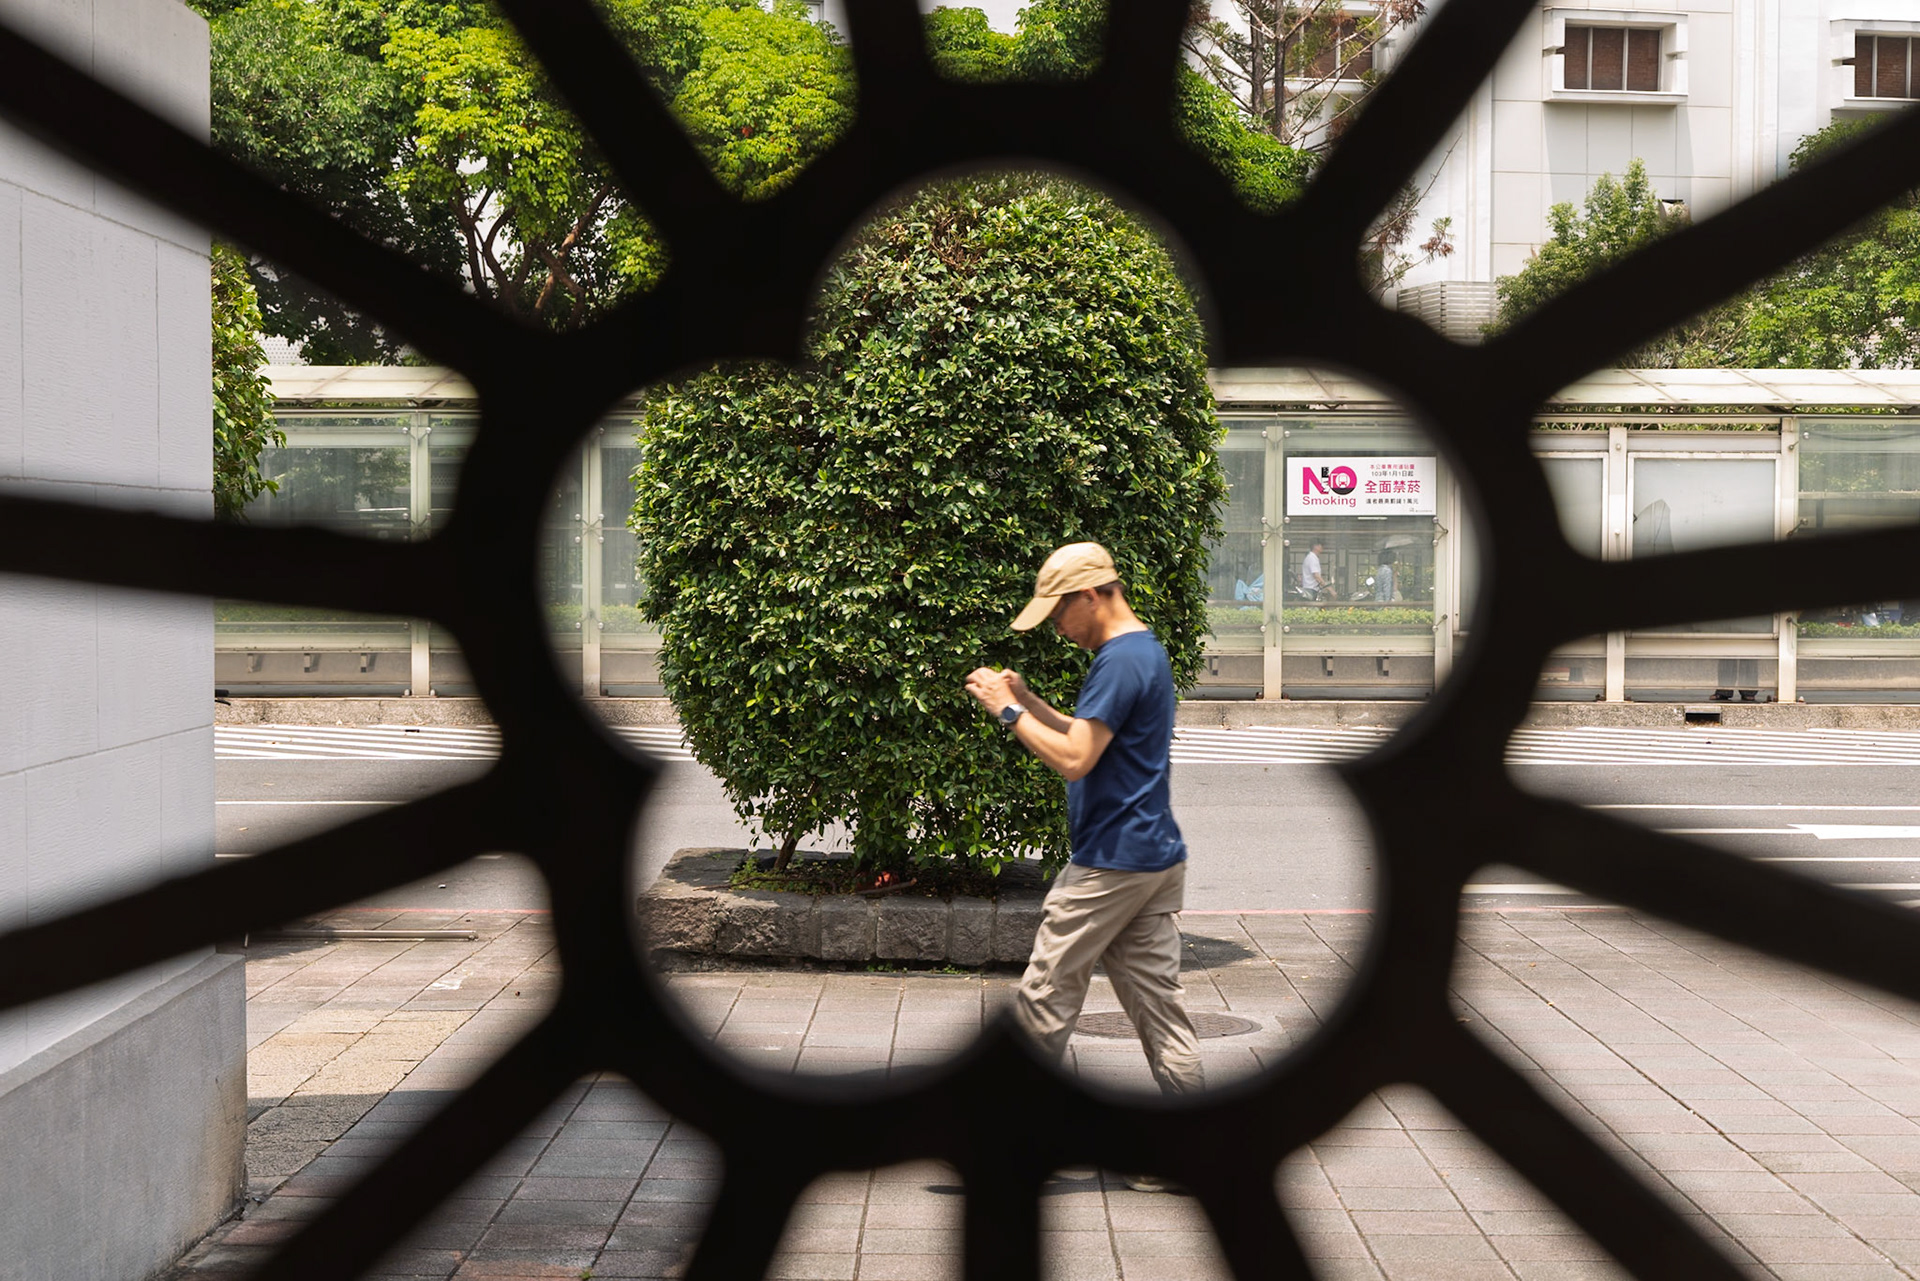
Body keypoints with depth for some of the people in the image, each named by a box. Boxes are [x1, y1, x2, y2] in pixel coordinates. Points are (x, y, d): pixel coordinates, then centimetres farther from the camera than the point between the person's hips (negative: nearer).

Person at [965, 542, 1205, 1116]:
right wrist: (1027, 700, 12)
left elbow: (1074, 759, -22)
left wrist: (1008, 712, -13)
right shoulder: (1148, 651, 15)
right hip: (1156, 855, 10)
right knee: (1157, 999, 9)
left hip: (1111, 863, -10)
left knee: (1045, 996, 1)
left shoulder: (1119, 661, -17)